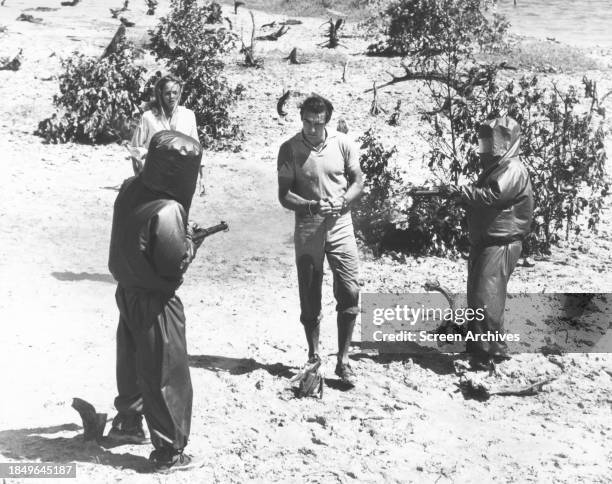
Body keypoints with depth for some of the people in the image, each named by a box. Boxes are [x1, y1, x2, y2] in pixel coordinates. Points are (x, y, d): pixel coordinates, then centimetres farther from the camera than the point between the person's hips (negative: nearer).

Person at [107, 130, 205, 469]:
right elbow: (174, 264, -23)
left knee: (133, 362, 24)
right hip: (155, 303, -8)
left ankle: (126, 423, 41)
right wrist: (191, 243, -6)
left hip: (128, 291, 8)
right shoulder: (167, 211, -28)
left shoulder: (130, 190, -3)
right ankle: (169, 448, 13)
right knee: (166, 375, 4)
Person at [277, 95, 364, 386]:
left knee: (349, 292, -5)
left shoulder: (342, 144, -3)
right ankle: (313, 357, 24)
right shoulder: (289, 150, -6)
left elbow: (358, 181, 5)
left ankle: (343, 360, 6)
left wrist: (343, 201, -15)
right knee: (310, 297, 7)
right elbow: (284, 195, -5)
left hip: (341, 227, 1)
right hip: (307, 230, 0)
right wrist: (311, 205, -22)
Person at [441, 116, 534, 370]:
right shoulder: (493, 166, 19)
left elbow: (491, 196, -27)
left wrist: (459, 191, -25)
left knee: (486, 297, -14)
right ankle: (477, 345, 23)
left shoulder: (513, 169, -13)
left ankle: (492, 351, -9)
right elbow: (478, 197, 18)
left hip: (501, 243, -10)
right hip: (482, 241, 10)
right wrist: (457, 194, 0)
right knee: (476, 295, 14)